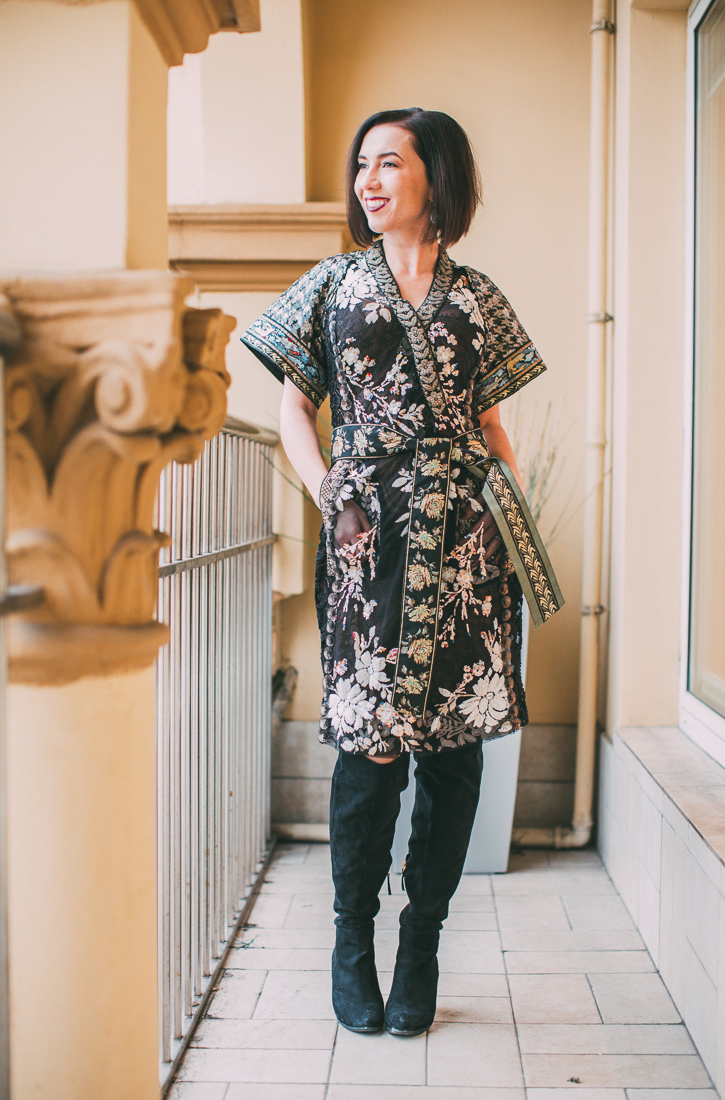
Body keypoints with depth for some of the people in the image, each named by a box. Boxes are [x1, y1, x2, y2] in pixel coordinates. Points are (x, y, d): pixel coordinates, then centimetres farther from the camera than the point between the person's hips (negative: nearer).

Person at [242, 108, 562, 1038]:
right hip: (370, 539, -1)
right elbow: (295, 407, 12)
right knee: (370, 741, -3)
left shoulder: (476, 297, 15)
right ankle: (353, 941, 17)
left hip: (465, 539, 2)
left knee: (456, 738, 2)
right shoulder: (333, 284, 13)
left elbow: (491, 422, 18)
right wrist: (329, 496, -2)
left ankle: (421, 945, 16)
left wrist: (516, 501, 2)